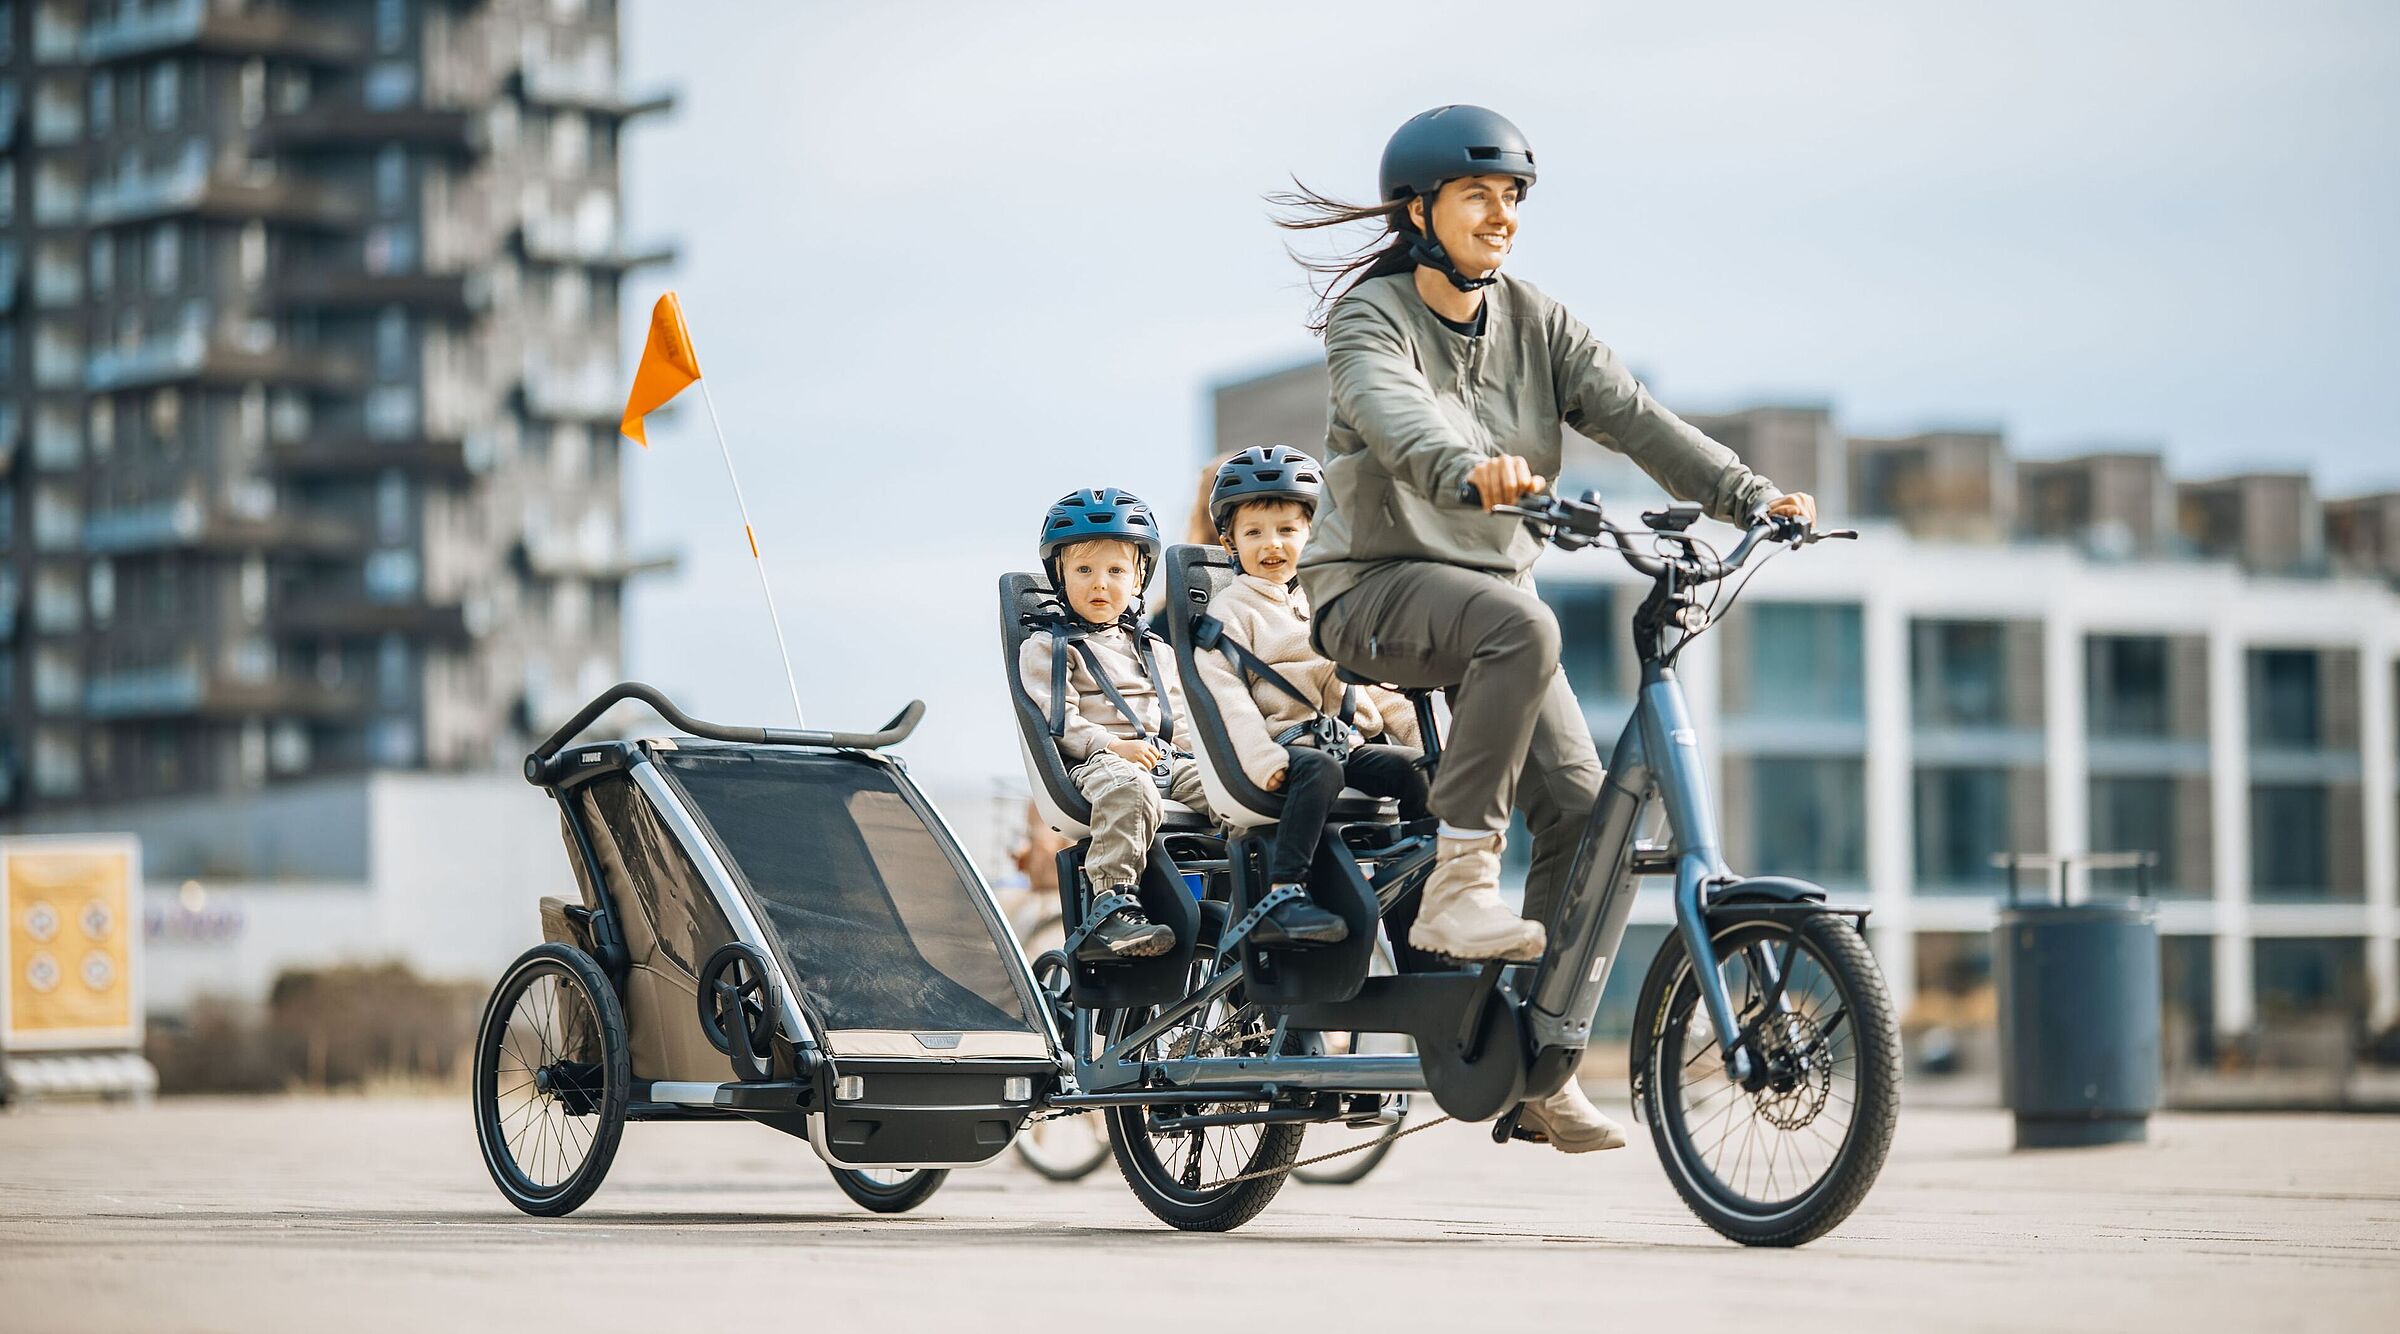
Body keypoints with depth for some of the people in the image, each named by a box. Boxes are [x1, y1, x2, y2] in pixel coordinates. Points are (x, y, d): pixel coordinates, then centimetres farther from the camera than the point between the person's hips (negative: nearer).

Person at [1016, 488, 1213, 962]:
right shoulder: (1047, 648, 10)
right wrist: (1111, 746, -18)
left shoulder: (1153, 650, 30)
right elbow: (1056, 720, -4)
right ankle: (1111, 905, -47)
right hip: (1094, 764, -6)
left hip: (1168, 761, 6)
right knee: (1128, 789, -42)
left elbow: (1180, 709, 28)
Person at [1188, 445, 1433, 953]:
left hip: (1354, 739, 5)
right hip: (1288, 742, -5)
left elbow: (1375, 680, 24)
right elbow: (1225, 694, -7)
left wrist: (1419, 732, 8)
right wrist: (1263, 762, -22)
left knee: (1415, 768, -22)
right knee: (1320, 769, -37)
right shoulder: (1231, 610, 7)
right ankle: (1282, 897, -43)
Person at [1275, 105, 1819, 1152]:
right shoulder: (1370, 318, -10)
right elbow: (1395, 415, -32)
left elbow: (1632, 416, -7)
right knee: (1521, 625, -37)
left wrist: (1749, 494, -23)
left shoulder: (1533, 322, 6)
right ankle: (1456, 886, -32)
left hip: (1490, 586, 6)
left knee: (1580, 806, -11)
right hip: (1376, 588, -6)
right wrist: (1470, 468, -55)